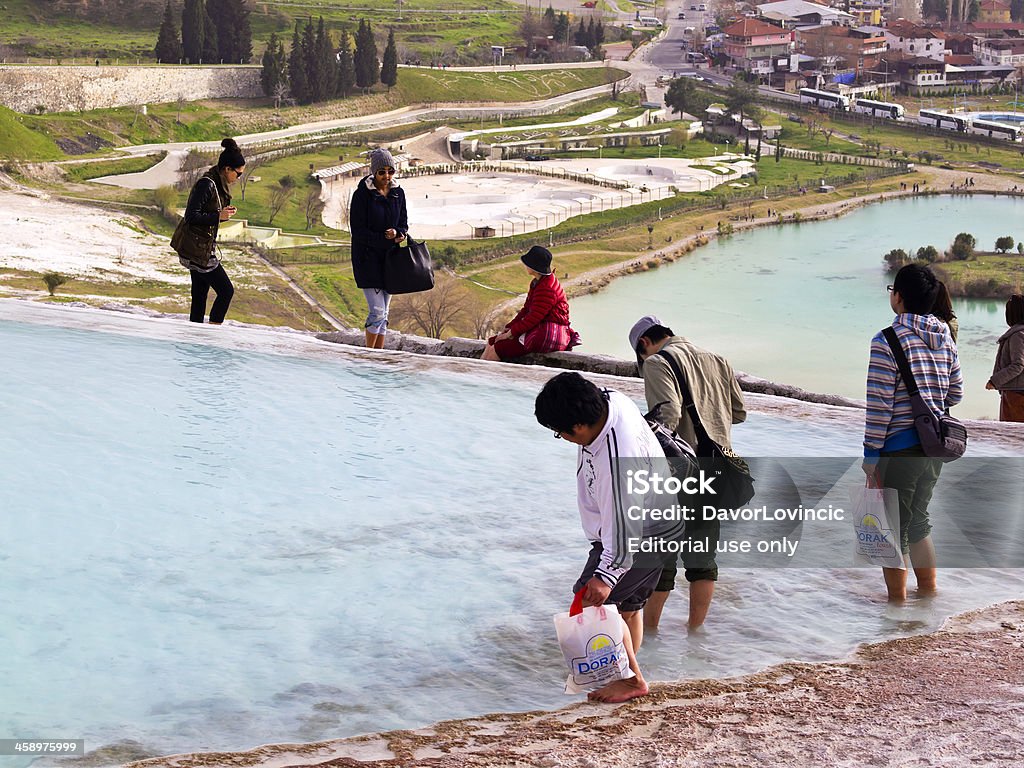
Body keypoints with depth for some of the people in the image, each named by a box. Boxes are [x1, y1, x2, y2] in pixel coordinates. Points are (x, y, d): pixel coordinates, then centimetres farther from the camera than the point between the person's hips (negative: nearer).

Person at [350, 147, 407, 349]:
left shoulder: (398, 193, 6)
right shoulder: (362, 194, -10)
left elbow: (403, 223, 13)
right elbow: (357, 231, -11)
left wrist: (397, 233, -11)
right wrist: (384, 238, -19)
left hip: (389, 257, 6)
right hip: (367, 258, -6)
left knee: (384, 312, 8)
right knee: (377, 310, -11)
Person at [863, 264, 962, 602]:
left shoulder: (887, 342, -16)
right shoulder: (945, 339, 6)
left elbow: (879, 407, -16)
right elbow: (955, 393, 14)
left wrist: (870, 458, -12)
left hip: (899, 449, -7)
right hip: (935, 446, 7)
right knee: (918, 520, 23)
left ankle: (897, 602, 11)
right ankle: (928, 592, 29)